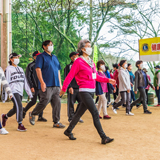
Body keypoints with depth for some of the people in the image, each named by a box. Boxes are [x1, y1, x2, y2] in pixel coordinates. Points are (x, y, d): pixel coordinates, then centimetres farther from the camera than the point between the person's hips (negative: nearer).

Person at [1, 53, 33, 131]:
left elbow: (25, 81, 18)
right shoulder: (8, 69, -1)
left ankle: (5, 116, 36)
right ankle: (20, 125, -12)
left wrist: (29, 92, 11)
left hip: (20, 91, 7)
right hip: (13, 91, -7)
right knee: (19, 106, -18)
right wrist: (5, 95, -9)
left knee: (15, 109, 10)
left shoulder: (20, 69, 19)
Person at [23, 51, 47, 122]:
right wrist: (31, 86, -16)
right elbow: (27, 77, -9)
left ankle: (40, 116, 6)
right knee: (33, 101, -8)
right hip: (34, 87, -6)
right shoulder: (30, 65, -4)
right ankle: (24, 111, 17)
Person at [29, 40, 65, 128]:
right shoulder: (41, 57, 0)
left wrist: (60, 83, 18)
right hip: (46, 85, -7)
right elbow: (38, 69, -11)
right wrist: (42, 82, -21)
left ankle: (56, 122, 8)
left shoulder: (55, 57, 22)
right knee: (44, 102, -9)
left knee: (57, 103, 2)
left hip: (56, 85, 7)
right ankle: (32, 114, 15)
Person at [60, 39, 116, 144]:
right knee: (95, 113, -12)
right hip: (84, 91, -8)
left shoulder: (91, 62, 16)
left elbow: (96, 77, 20)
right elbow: (70, 76, -7)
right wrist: (64, 89, -4)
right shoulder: (78, 62, -9)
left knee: (80, 112, 15)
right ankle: (104, 138, -9)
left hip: (92, 91, 8)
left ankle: (68, 131, 29)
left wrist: (108, 80, 11)